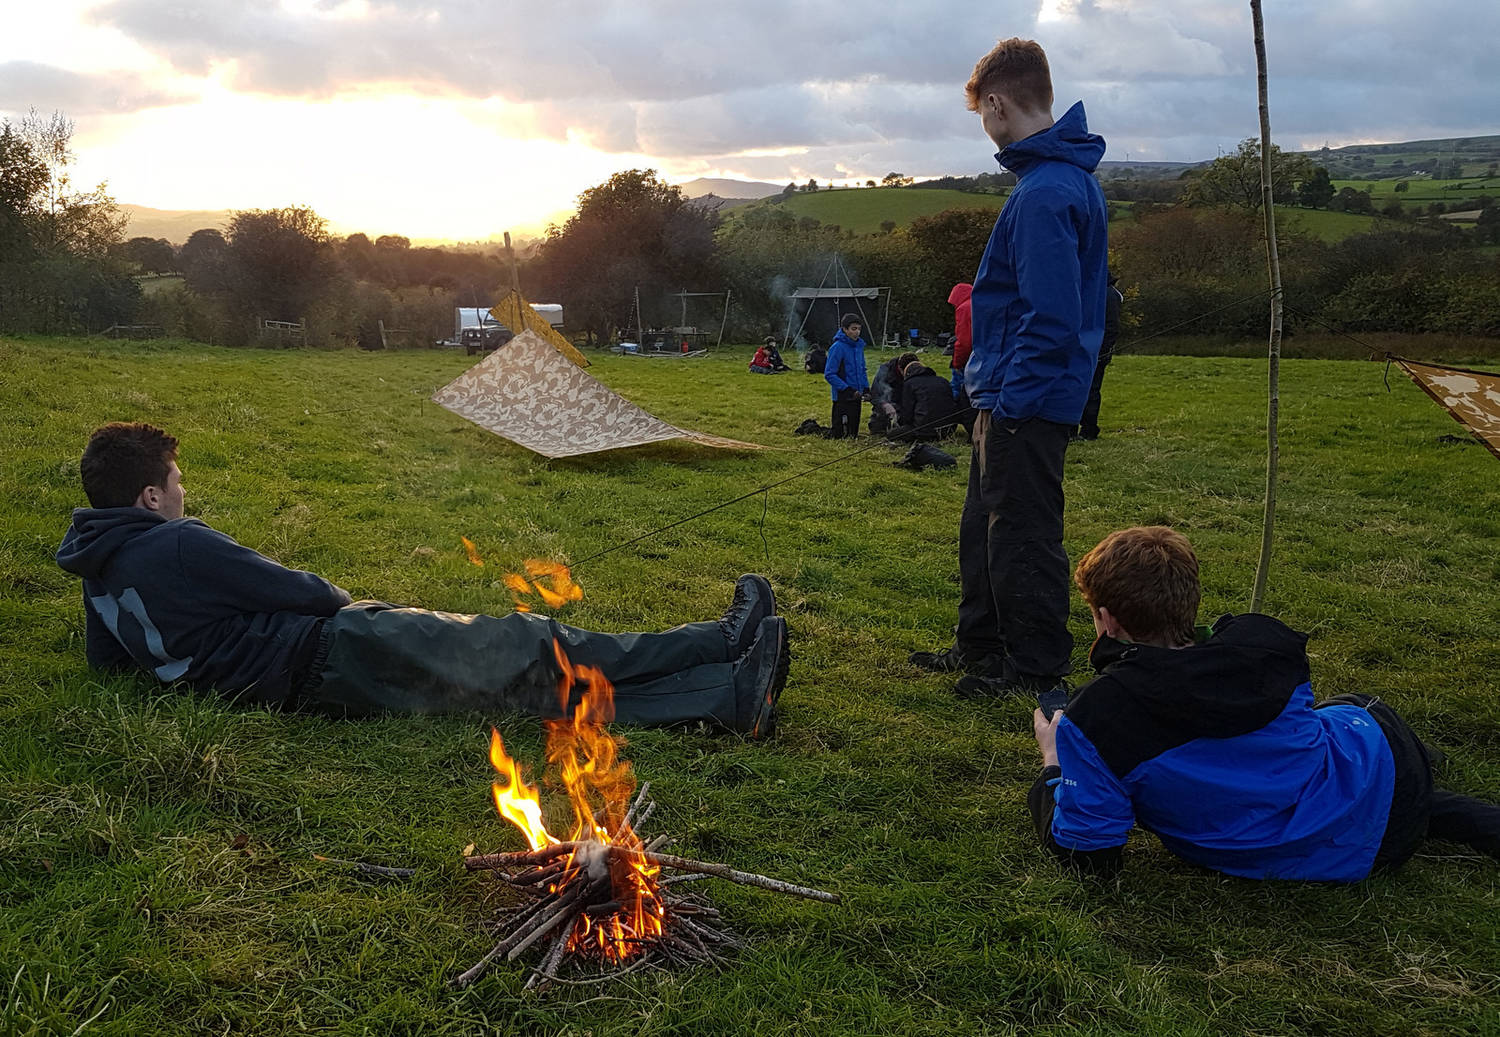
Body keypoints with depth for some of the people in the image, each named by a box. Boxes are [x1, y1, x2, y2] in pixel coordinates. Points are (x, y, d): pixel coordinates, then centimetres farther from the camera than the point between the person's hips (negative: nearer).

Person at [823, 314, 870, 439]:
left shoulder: (859, 345, 8)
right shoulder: (838, 347, -14)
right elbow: (829, 374, -16)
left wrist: (866, 388, 5)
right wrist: (848, 390, -20)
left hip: (856, 396, 8)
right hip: (843, 397, -7)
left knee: (853, 434, 12)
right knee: (842, 435, -7)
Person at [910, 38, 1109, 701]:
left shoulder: (1043, 193, -21)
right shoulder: (1071, 175, 13)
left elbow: (1049, 317, -25)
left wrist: (1012, 399, -19)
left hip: (1025, 403, -11)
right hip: (1010, 393, 11)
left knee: (1022, 535, 0)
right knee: (984, 527, 18)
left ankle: (1037, 670, 13)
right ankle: (982, 645, 31)